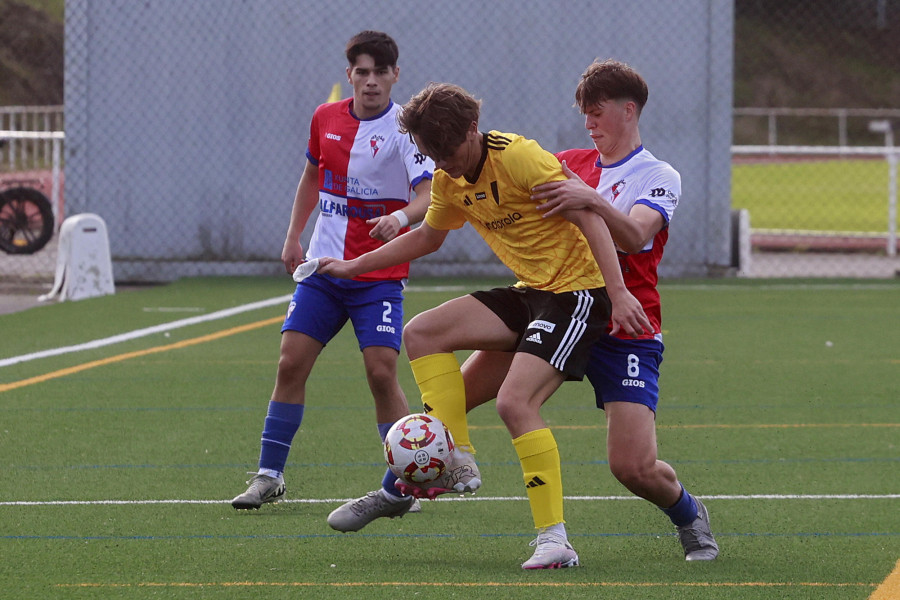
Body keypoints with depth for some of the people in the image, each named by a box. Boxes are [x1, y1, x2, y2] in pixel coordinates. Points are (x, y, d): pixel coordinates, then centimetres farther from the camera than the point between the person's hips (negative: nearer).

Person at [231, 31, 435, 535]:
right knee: (291, 362, 1)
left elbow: (429, 192, -24)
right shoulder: (326, 119, 5)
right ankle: (269, 476, 13)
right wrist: (294, 237, 19)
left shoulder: (403, 129, -12)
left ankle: (399, 489, -6)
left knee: (381, 371, -15)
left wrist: (401, 217, -44)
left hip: (379, 273, -5)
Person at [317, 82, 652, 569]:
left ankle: (555, 540, -22)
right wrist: (353, 266, 27)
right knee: (421, 332, -1)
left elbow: (588, 215, -19)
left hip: (577, 289, -9)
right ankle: (459, 461, -3)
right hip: (529, 292, 9)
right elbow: (427, 237, 26)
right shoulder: (449, 180, 7)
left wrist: (619, 294, -26)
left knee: (515, 401, -23)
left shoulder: (518, 157, -19)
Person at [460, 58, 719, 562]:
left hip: (625, 331, -4)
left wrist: (592, 199, -41)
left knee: (634, 467, -16)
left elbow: (634, 236, -23)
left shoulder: (659, 177, -3)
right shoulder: (570, 164, 13)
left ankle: (690, 516, 16)